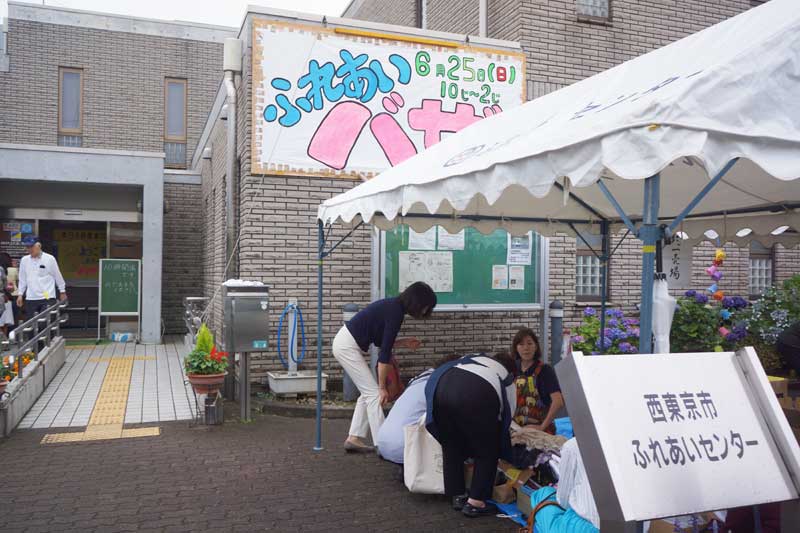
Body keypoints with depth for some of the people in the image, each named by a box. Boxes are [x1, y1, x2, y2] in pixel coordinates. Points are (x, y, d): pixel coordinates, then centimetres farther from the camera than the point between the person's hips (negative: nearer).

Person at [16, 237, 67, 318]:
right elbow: (22, 279, 16)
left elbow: (58, 276, 4)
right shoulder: (24, 260, 7)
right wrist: (20, 294, 14)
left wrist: (62, 291, 10)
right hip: (30, 299, 4)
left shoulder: (50, 259, -4)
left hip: (48, 298, -4)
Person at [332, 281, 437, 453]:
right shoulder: (395, 313, -18)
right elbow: (384, 353, -19)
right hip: (347, 346, -10)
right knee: (374, 393, -6)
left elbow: (380, 341, 17)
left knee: (368, 392, 13)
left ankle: (354, 438, 15)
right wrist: (382, 387, -14)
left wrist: (404, 343, 8)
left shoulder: (393, 306, 9)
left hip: (346, 343, 10)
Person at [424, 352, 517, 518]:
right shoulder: (507, 378, 33)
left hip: (442, 385, 4)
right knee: (487, 451, 18)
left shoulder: (474, 358, 42)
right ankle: (475, 502, 17)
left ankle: (458, 496, 33)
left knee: (451, 445, 25)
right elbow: (506, 415, 32)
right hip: (476, 394, -4)